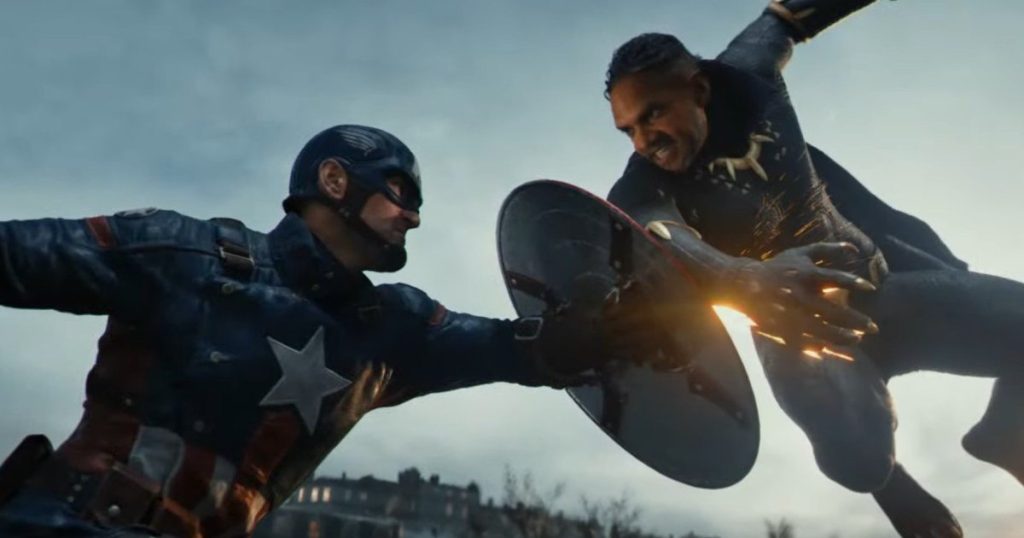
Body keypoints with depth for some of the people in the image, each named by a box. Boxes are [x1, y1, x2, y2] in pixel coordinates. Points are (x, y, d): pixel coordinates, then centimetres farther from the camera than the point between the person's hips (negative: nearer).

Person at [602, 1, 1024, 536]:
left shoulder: (744, 75, -11)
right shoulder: (642, 191, -22)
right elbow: (666, 246, -45)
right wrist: (742, 280, -66)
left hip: (887, 282, 4)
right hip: (803, 332, -4)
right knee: (858, 457, -31)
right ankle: (897, 491, 8)